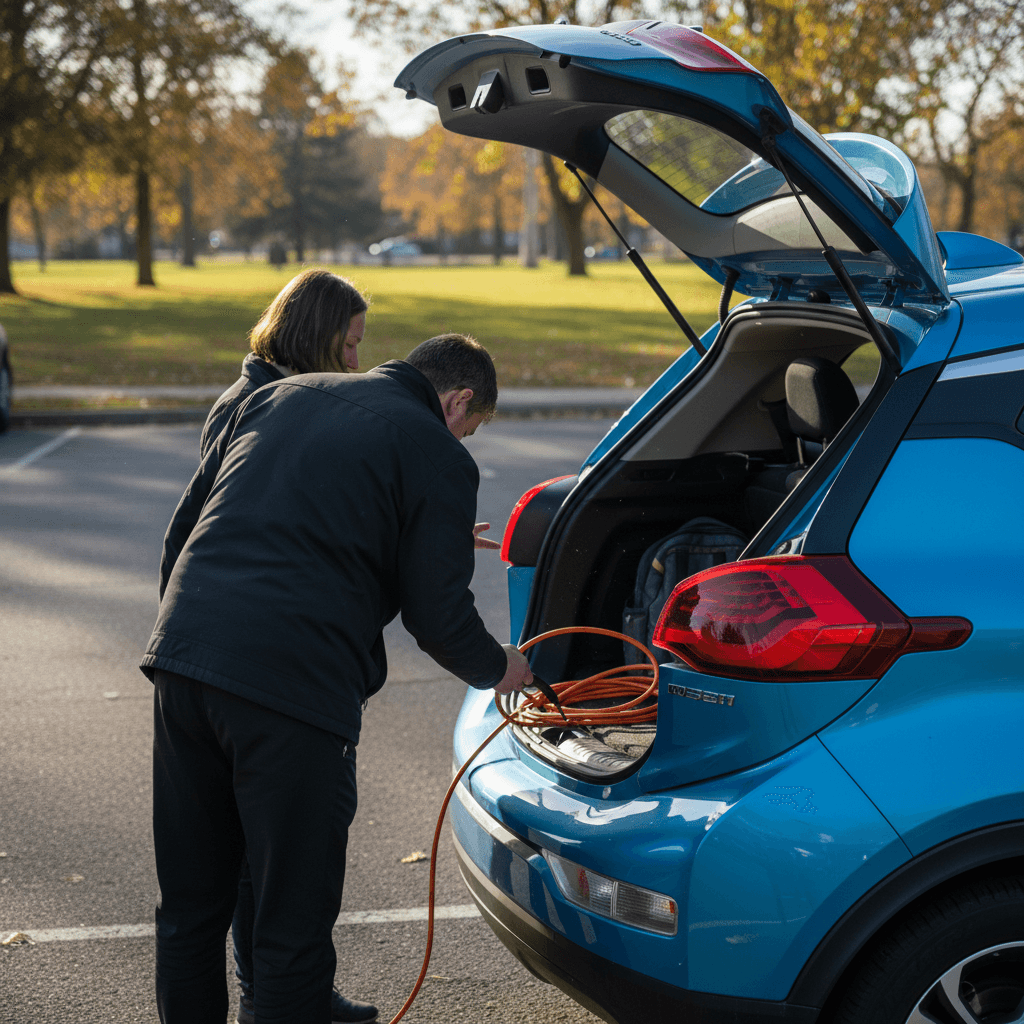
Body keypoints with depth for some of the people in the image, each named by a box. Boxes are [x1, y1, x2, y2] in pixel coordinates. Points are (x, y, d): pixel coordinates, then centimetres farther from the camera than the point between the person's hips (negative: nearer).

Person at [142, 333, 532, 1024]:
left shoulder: (279, 397, 21)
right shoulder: (438, 455, 4)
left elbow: (182, 531, 21)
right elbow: (437, 613, 2)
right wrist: (497, 669, 22)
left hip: (181, 657, 6)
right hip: (294, 684, -6)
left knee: (189, 911, 18)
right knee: (293, 926, 6)